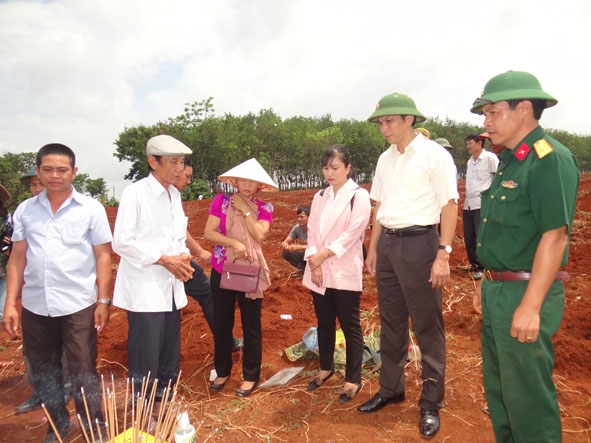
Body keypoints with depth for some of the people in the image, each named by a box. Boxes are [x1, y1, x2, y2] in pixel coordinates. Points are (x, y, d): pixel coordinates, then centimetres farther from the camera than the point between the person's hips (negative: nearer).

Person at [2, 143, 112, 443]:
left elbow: (103, 256, -3)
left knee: (83, 372, 5)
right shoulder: (25, 210, 6)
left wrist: (103, 300, -7)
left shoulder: (91, 208, -3)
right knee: (43, 373, 17)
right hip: (35, 306, 4)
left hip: (78, 305, -3)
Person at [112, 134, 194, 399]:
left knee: (169, 357, 17)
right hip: (145, 289, -7)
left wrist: (183, 257, -2)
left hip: (170, 287, 7)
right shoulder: (135, 193, -11)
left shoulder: (175, 195, 11)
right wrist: (164, 259, -16)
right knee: (145, 361, 1)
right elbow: (121, 242, -15)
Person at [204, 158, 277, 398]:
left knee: (251, 325, 7)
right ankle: (222, 371, 31)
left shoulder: (264, 208, 0)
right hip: (221, 270, 1)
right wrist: (234, 243, -19)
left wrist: (245, 209, -12)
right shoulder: (221, 200, -1)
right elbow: (209, 232, -7)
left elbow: (259, 235, -16)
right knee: (222, 323, 13)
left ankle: (250, 376, 23)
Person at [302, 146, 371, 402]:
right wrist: (314, 262, -8)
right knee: (324, 323, 17)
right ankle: (326, 368, 36)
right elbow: (312, 231, 6)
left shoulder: (359, 196, -5)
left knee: (350, 326, 4)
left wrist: (322, 255, -13)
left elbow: (352, 234, -13)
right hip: (319, 272, 5)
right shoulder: (319, 197, 12)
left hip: (345, 272, -5)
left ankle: (353, 379, 19)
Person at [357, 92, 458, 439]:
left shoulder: (434, 155, -9)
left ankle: (431, 403, 23)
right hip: (388, 244, 7)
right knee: (391, 323, 17)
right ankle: (391, 388, 35)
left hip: (419, 243, -6)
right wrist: (373, 247, 15)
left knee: (428, 328, 6)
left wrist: (443, 254, -17)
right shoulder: (385, 159, 10)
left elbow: (450, 206, -11)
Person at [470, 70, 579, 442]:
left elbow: (554, 235, -21)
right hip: (498, 290, 9)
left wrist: (530, 306, -24)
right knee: (497, 387, 20)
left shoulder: (550, 159, -15)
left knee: (527, 394, 5)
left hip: (526, 294, -9)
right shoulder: (510, 161, 13)